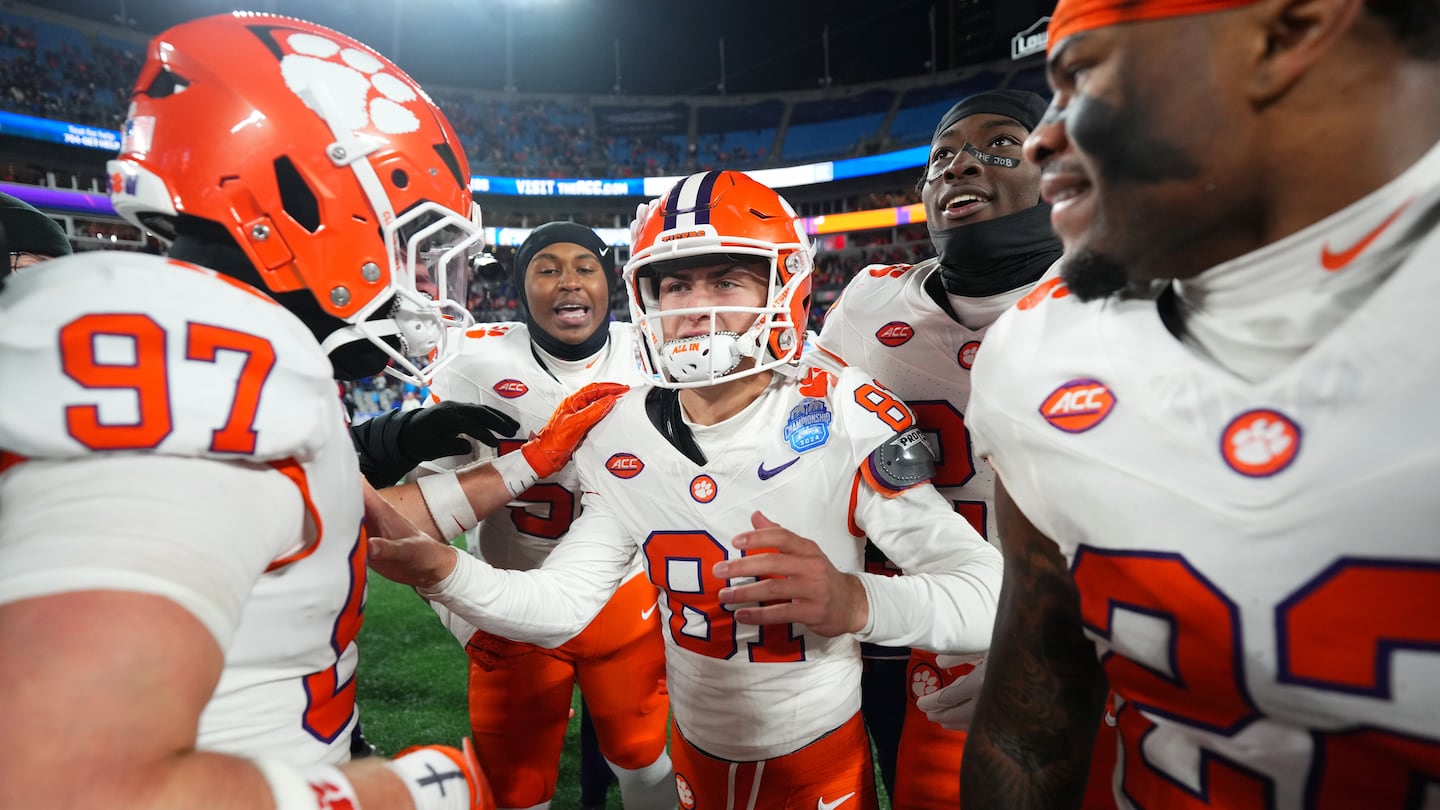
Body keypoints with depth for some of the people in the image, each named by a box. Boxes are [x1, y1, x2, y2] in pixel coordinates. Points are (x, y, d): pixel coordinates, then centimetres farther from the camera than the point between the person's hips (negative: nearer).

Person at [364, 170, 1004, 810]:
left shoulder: (845, 418, -24)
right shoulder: (623, 438, -11)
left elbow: (994, 590, -28)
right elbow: (560, 602, -9)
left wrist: (856, 601, -47)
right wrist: (437, 567, -26)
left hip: (822, 755, -3)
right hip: (697, 749, 4)